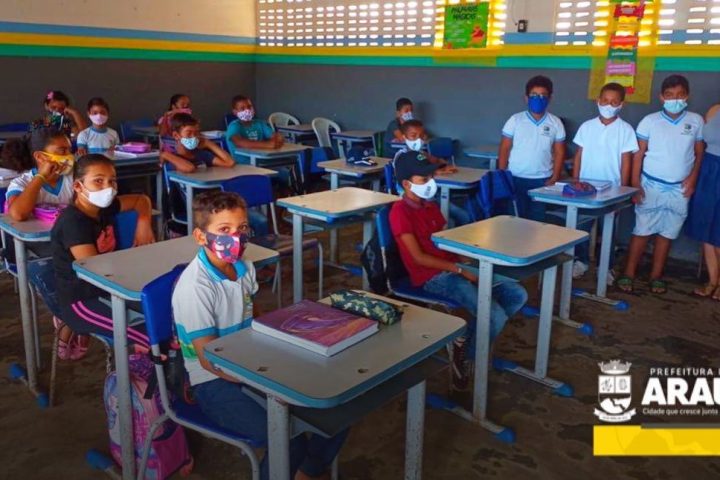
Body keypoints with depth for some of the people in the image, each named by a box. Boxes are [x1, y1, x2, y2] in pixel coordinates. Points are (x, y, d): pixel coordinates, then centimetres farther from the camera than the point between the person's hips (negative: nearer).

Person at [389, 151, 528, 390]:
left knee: (517, 295, 0)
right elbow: (418, 257, -16)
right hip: (433, 277, -9)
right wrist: (460, 269, -16)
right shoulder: (400, 212, -11)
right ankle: (465, 355, 5)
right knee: (495, 316, -23)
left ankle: (467, 338, 9)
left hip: (454, 269, 9)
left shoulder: (430, 206, 16)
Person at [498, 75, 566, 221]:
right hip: (515, 179, -1)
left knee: (537, 219, 6)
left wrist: (554, 178, -3)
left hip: (542, 180, 1)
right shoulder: (515, 120, 0)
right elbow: (504, 149, 2)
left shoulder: (555, 123, 3)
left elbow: (559, 153, 6)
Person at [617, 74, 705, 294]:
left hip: (679, 189, 2)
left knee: (667, 233, 8)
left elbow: (700, 153, 8)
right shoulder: (649, 121, -4)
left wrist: (693, 177, -7)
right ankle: (629, 274, 6)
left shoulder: (696, 121, 2)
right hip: (651, 185, -2)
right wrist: (635, 184, -9)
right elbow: (639, 154, -3)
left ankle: (656, 276, 17)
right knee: (642, 231, 0)